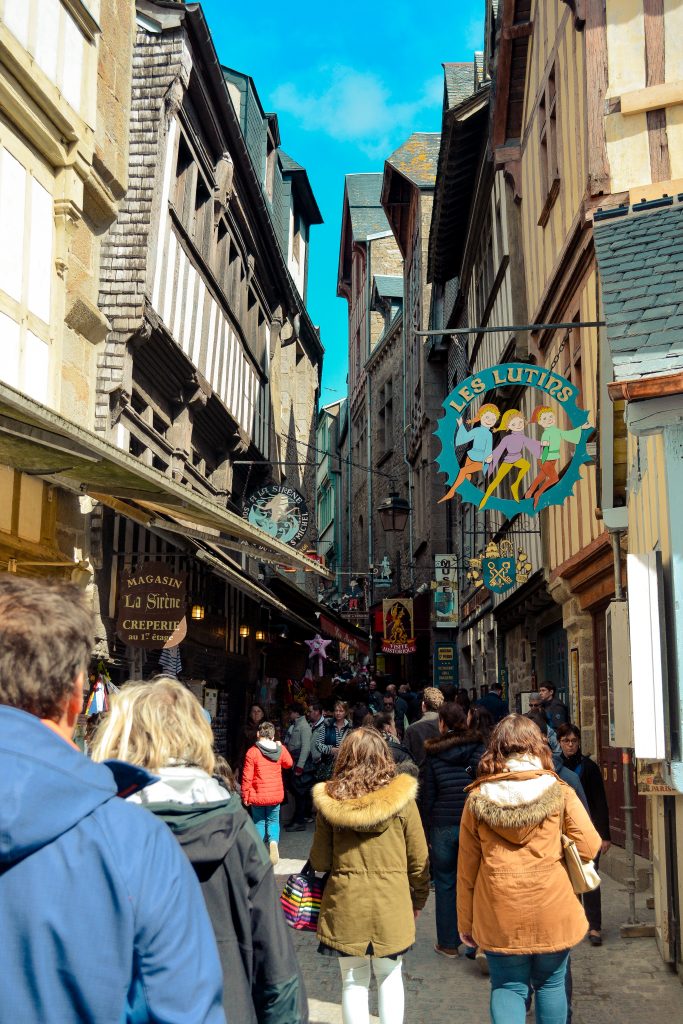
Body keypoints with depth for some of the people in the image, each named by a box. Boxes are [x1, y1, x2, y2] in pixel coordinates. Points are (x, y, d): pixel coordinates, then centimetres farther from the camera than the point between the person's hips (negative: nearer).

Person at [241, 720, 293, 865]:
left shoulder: (252, 752, -13)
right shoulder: (280, 750, -3)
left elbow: (247, 776, -12)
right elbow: (288, 764, 18)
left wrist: (245, 796, -2)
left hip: (257, 795, -2)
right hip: (276, 795, 2)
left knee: (259, 822, 15)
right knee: (273, 821, 15)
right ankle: (273, 841, -12)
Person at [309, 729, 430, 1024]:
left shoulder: (330, 800, -7)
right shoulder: (401, 797, -8)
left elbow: (319, 861, -2)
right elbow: (419, 859, -2)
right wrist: (418, 900, 13)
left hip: (345, 903, 0)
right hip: (392, 902, 0)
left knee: (353, 981, 14)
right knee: (389, 975, 18)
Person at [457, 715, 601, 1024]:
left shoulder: (477, 799, -4)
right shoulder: (559, 792, -6)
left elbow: (467, 869, 0)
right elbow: (589, 847, -9)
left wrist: (465, 921, 10)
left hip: (499, 917, 0)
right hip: (552, 912, 0)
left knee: (507, 988, 11)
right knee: (550, 984, 18)